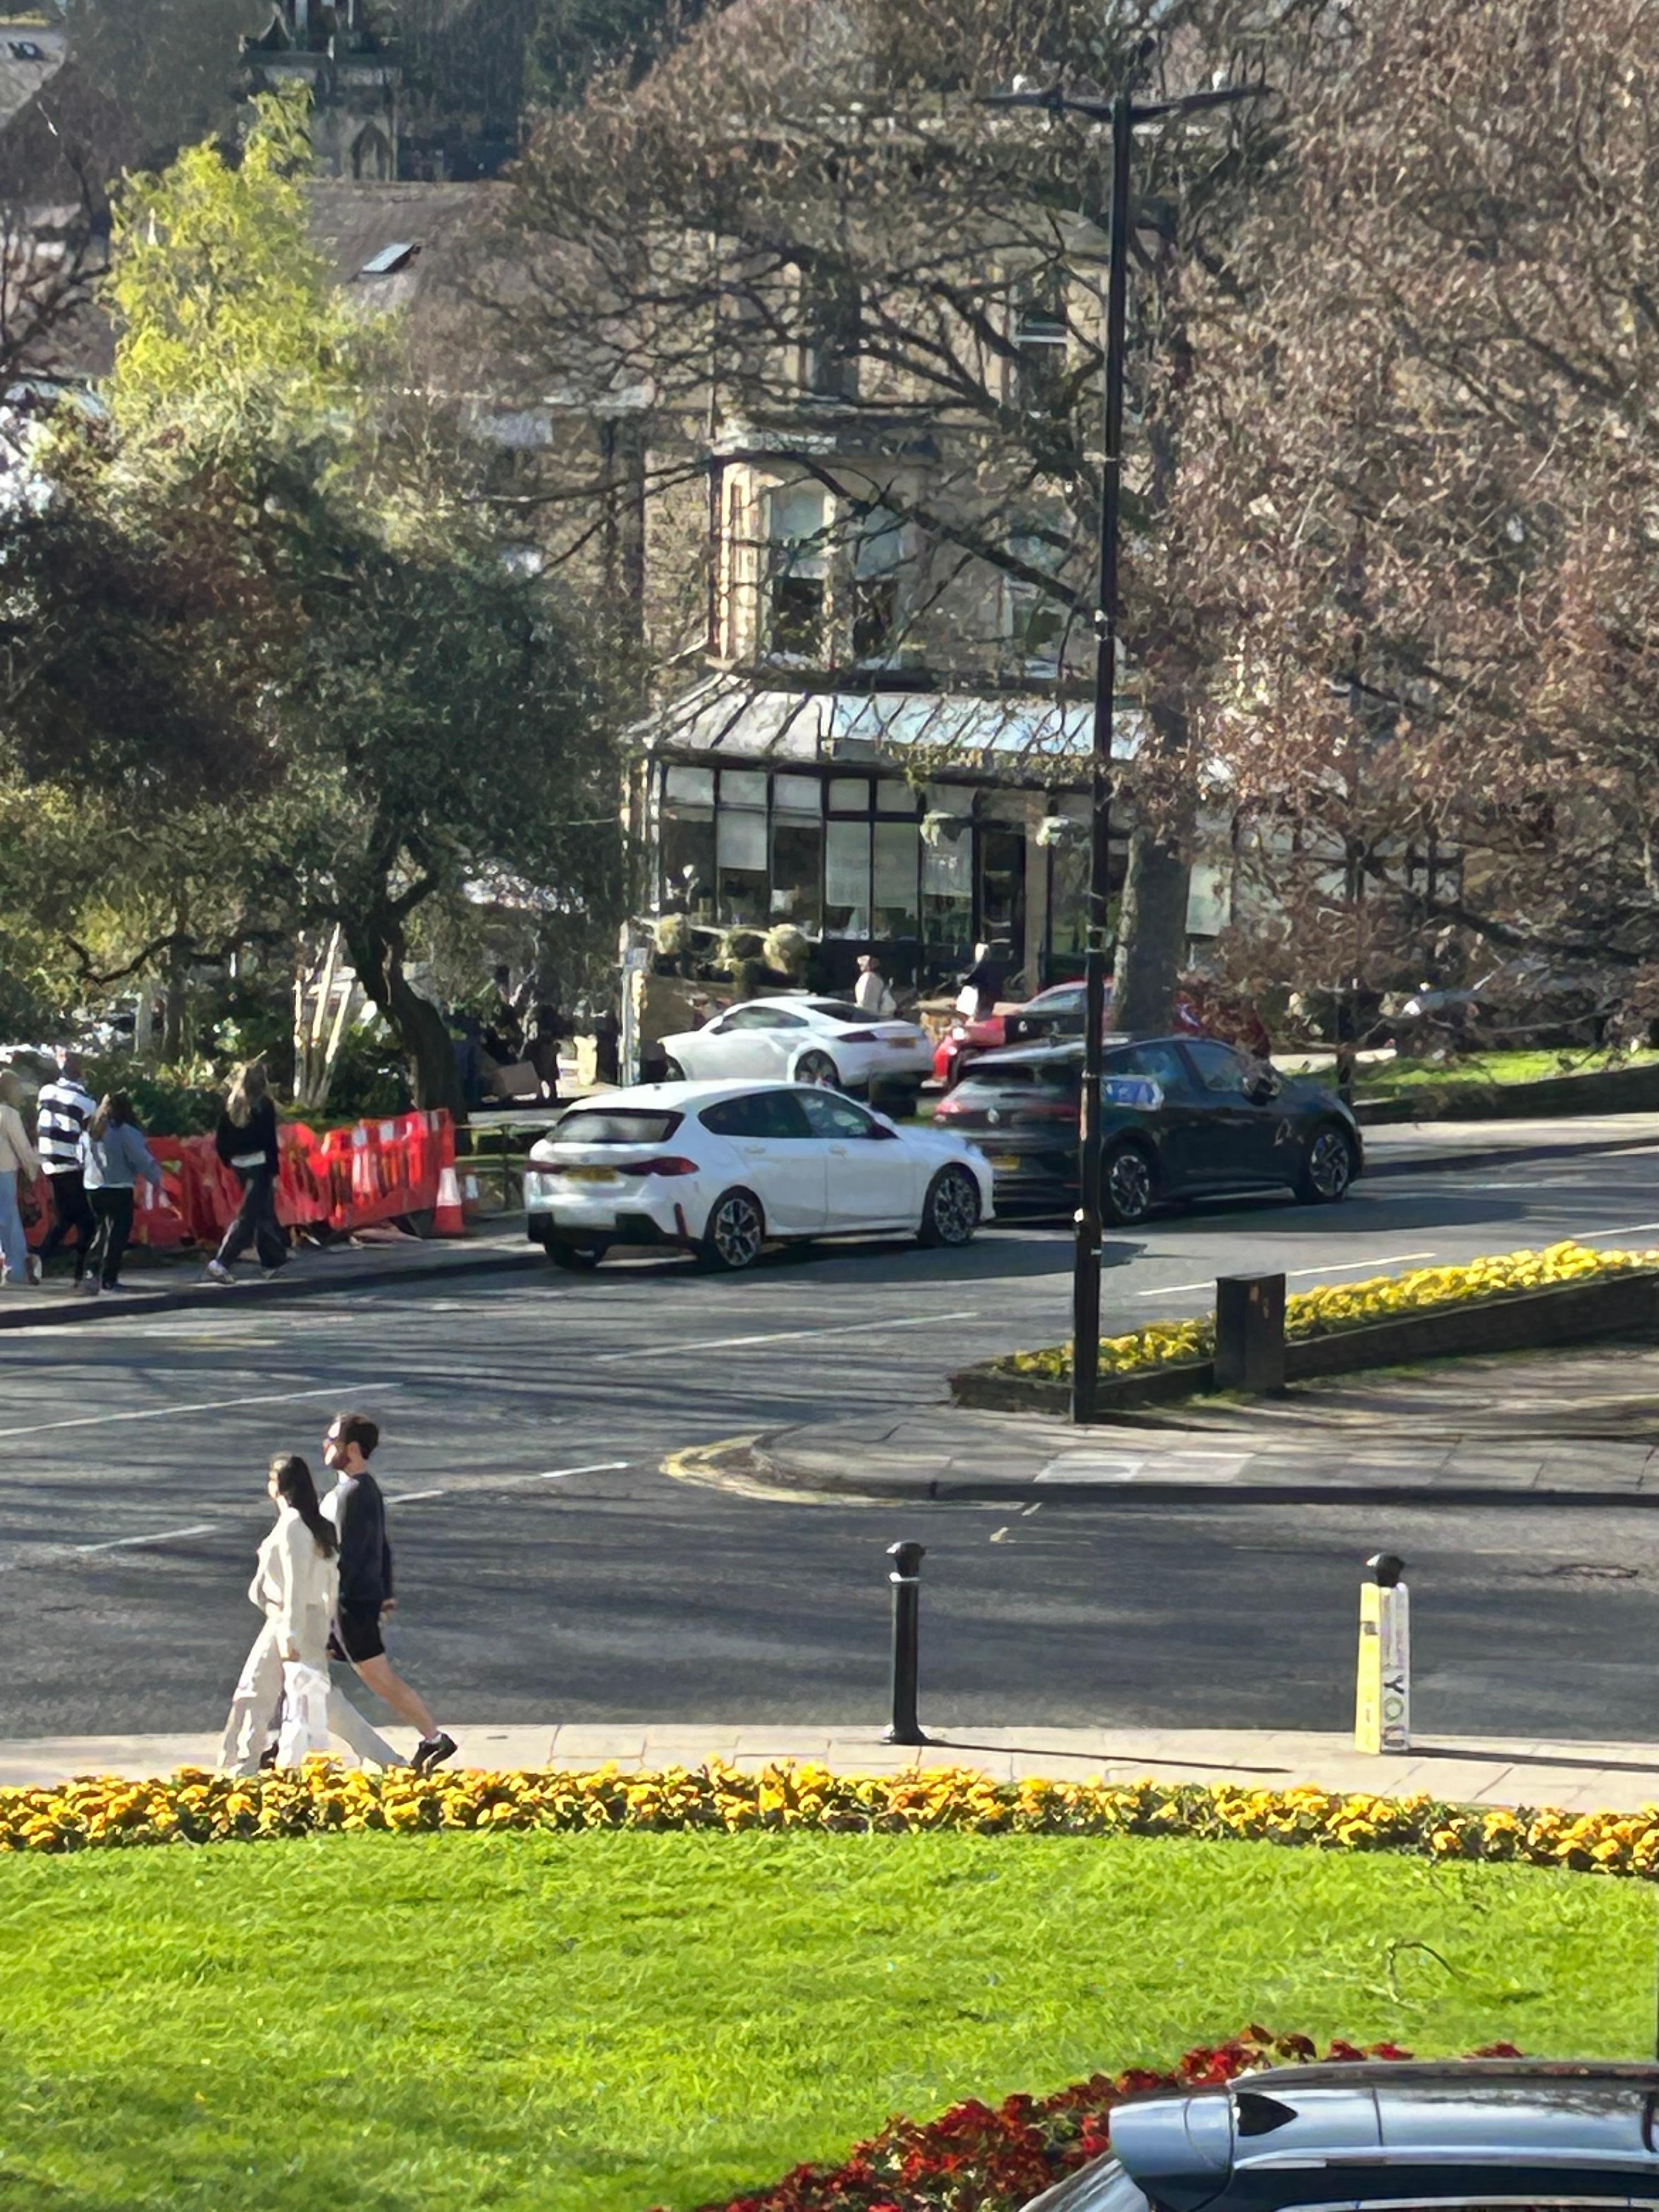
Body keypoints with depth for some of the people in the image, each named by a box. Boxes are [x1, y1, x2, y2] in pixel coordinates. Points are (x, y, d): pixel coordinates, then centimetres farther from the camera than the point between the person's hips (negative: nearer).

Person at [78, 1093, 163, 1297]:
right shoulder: (125, 1132, -12)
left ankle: (92, 1271, 6)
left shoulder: (89, 1131, 8)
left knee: (103, 1229, 18)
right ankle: (109, 1279, 0)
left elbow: (82, 1160, 13)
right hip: (118, 1189, -6)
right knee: (118, 1233, 2)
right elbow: (142, 1160, -11)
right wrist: (156, 1179, -1)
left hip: (93, 1188, 6)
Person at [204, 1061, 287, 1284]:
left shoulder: (232, 1104, 5)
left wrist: (228, 1161, 18)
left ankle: (274, 1261, 26)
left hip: (239, 1164, 7)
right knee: (247, 1217, -5)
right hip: (259, 1163, -7)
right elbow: (270, 1141, -13)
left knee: (264, 1213, 19)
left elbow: (221, 1140, 7)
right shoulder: (263, 1105, -11)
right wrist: (274, 1173, -10)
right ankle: (221, 1264, -15)